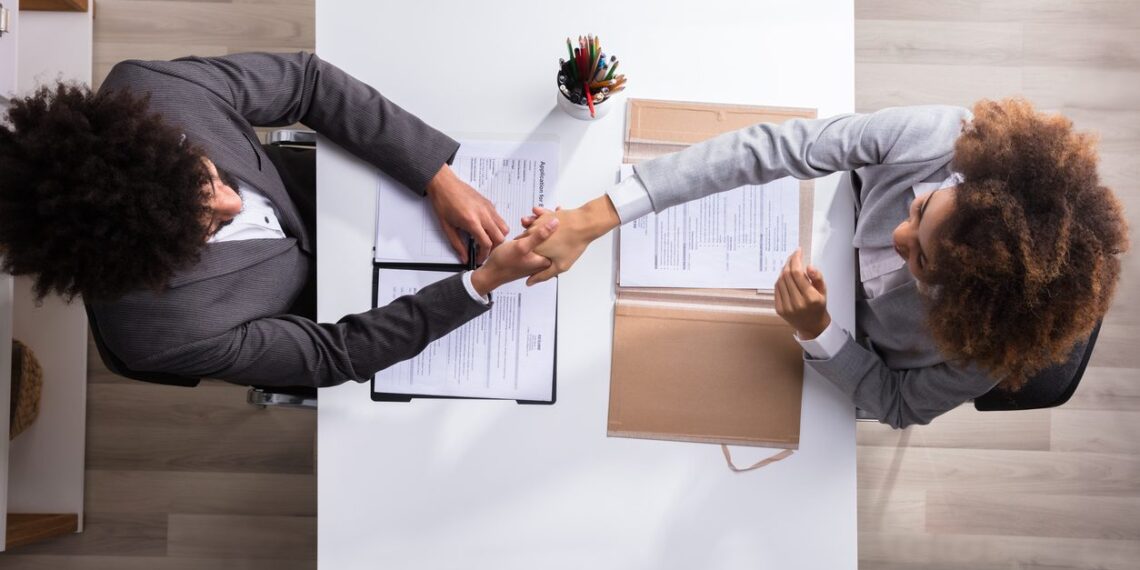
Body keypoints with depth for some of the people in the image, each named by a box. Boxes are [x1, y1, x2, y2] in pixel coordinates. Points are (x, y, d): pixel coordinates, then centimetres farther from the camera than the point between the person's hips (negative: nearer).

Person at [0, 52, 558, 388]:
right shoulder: (161, 332, -40)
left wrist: (440, 177, -29)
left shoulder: (143, 89, -34)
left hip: (301, 204, 4)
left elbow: (307, 77, -23)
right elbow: (338, 353, -30)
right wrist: (484, 281, -38)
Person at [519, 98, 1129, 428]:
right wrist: (593, 219, -48)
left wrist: (816, 331, -43)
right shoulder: (938, 136, -41)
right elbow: (767, 148, -42)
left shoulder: (993, 348, -40)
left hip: (847, 353, -1)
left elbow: (899, 406, -22)